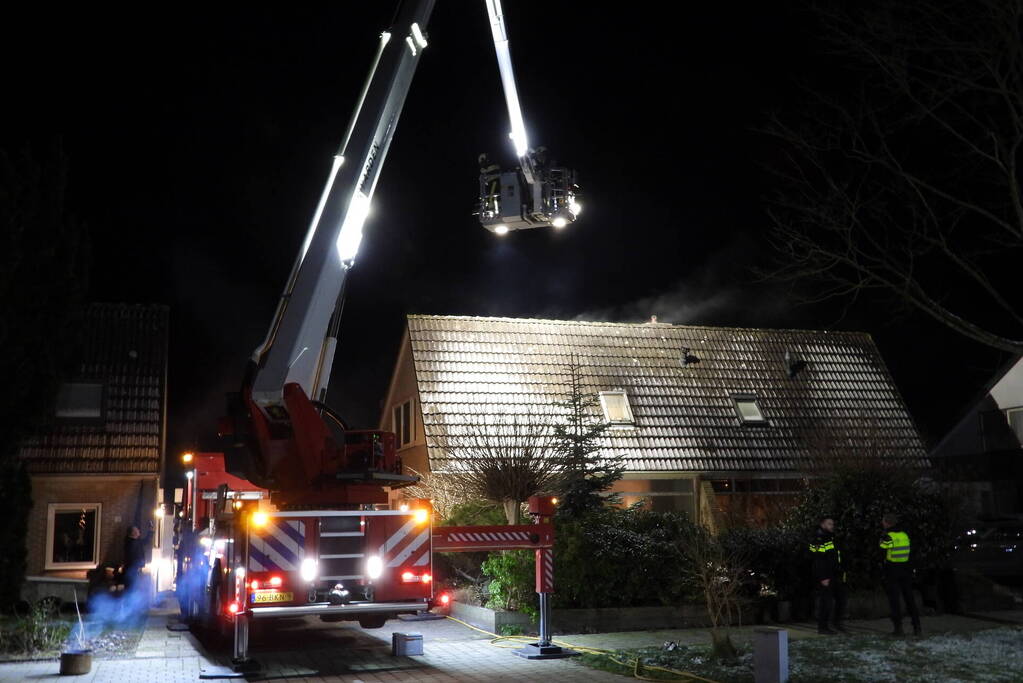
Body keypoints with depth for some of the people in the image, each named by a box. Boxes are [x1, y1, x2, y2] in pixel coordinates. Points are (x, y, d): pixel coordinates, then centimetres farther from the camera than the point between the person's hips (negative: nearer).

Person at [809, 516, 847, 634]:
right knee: (826, 601, -6)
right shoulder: (818, 540, -13)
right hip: (825, 577, -9)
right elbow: (818, 561, -19)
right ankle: (822, 627, 2)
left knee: (841, 599, 13)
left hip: (836, 575, 9)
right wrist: (823, 578, -23)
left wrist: (842, 572, 19)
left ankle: (838, 624, 26)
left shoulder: (832, 538, 17)